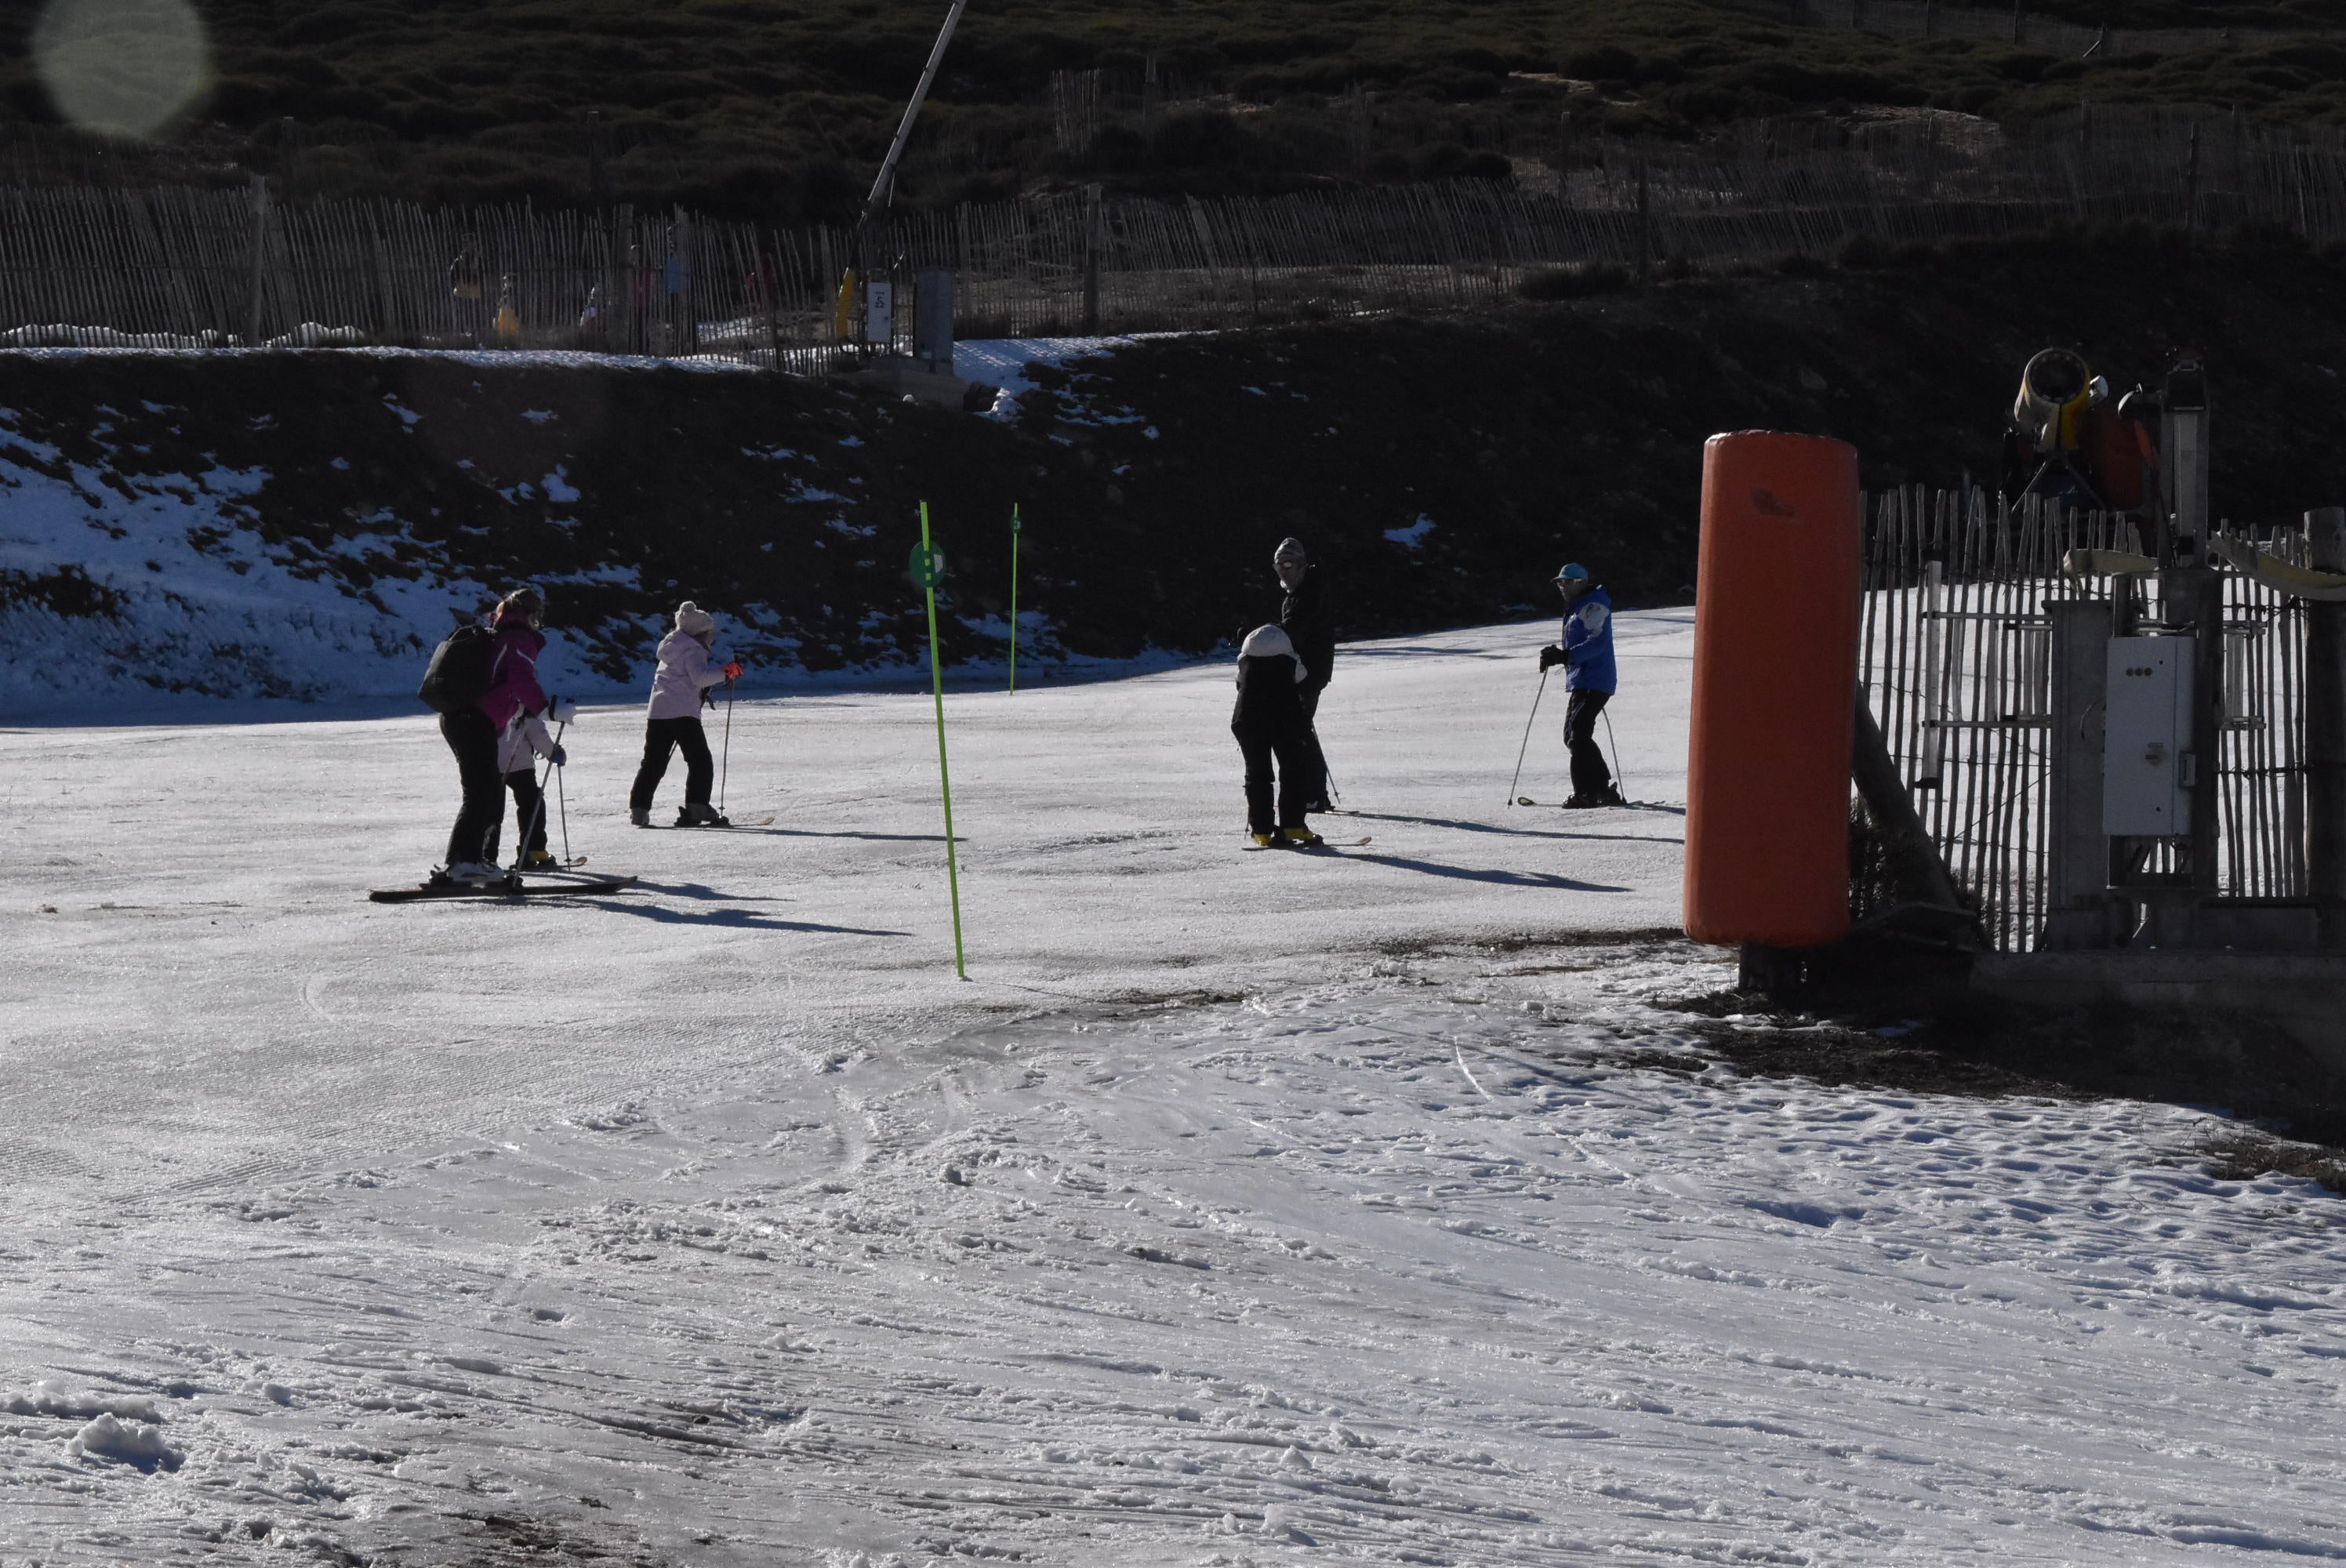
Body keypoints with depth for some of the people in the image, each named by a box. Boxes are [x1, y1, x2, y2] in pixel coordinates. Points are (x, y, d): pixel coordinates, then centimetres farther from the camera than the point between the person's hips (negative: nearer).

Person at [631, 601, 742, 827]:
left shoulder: (671, 649, 23)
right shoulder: (693, 650, -4)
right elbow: (699, 676, -19)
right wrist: (725, 672, -18)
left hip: (657, 712, 8)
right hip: (683, 713, -8)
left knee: (653, 763, 11)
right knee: (701, 762, -2)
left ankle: (638, 809, 6)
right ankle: (696, 809, -11)